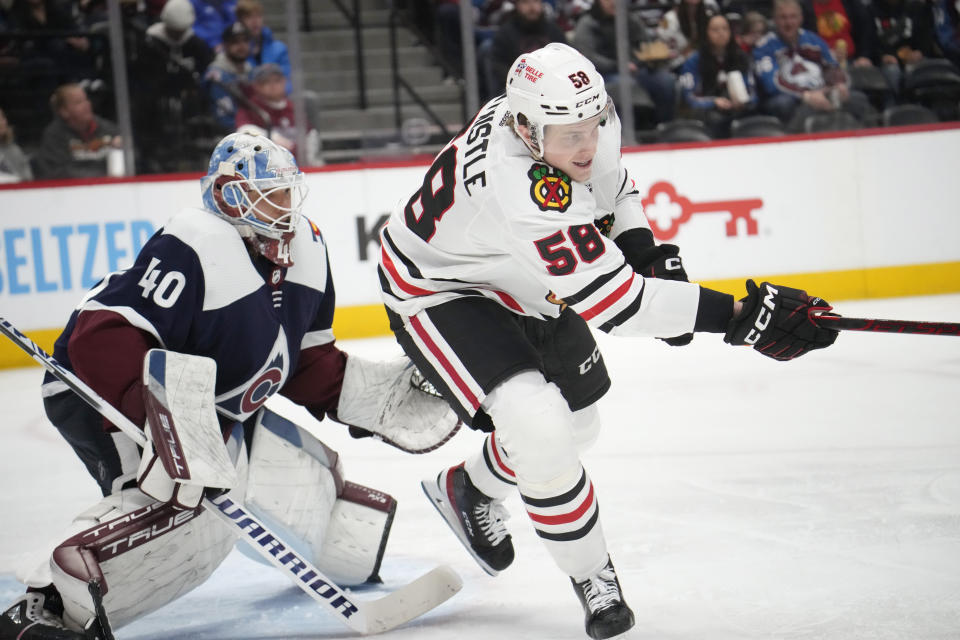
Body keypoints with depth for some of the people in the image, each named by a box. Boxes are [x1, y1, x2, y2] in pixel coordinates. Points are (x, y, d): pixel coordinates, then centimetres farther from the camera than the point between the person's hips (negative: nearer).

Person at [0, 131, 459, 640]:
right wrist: (168, 414, -47)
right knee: (191, 503, -34)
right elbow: (101, 337, -35)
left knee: (306, 477, 10)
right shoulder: (190, 250, -27)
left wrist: (383, 392, 2)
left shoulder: (304, 252, 2)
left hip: (217, 405, 9)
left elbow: (310, 364, 13)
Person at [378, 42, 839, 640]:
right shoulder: (516, 186, -43)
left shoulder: (586, 118, -18)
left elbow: (611, 186, 8)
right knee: (538, 429, -26)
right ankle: (593, 578, -3)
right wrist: (742, 316, -46)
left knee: (577, 424, 18)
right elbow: (610, 298, -43)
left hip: (520, 286, 9)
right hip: (439, 289, -9)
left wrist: (652, 256, -8)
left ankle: (467, 489, 44)